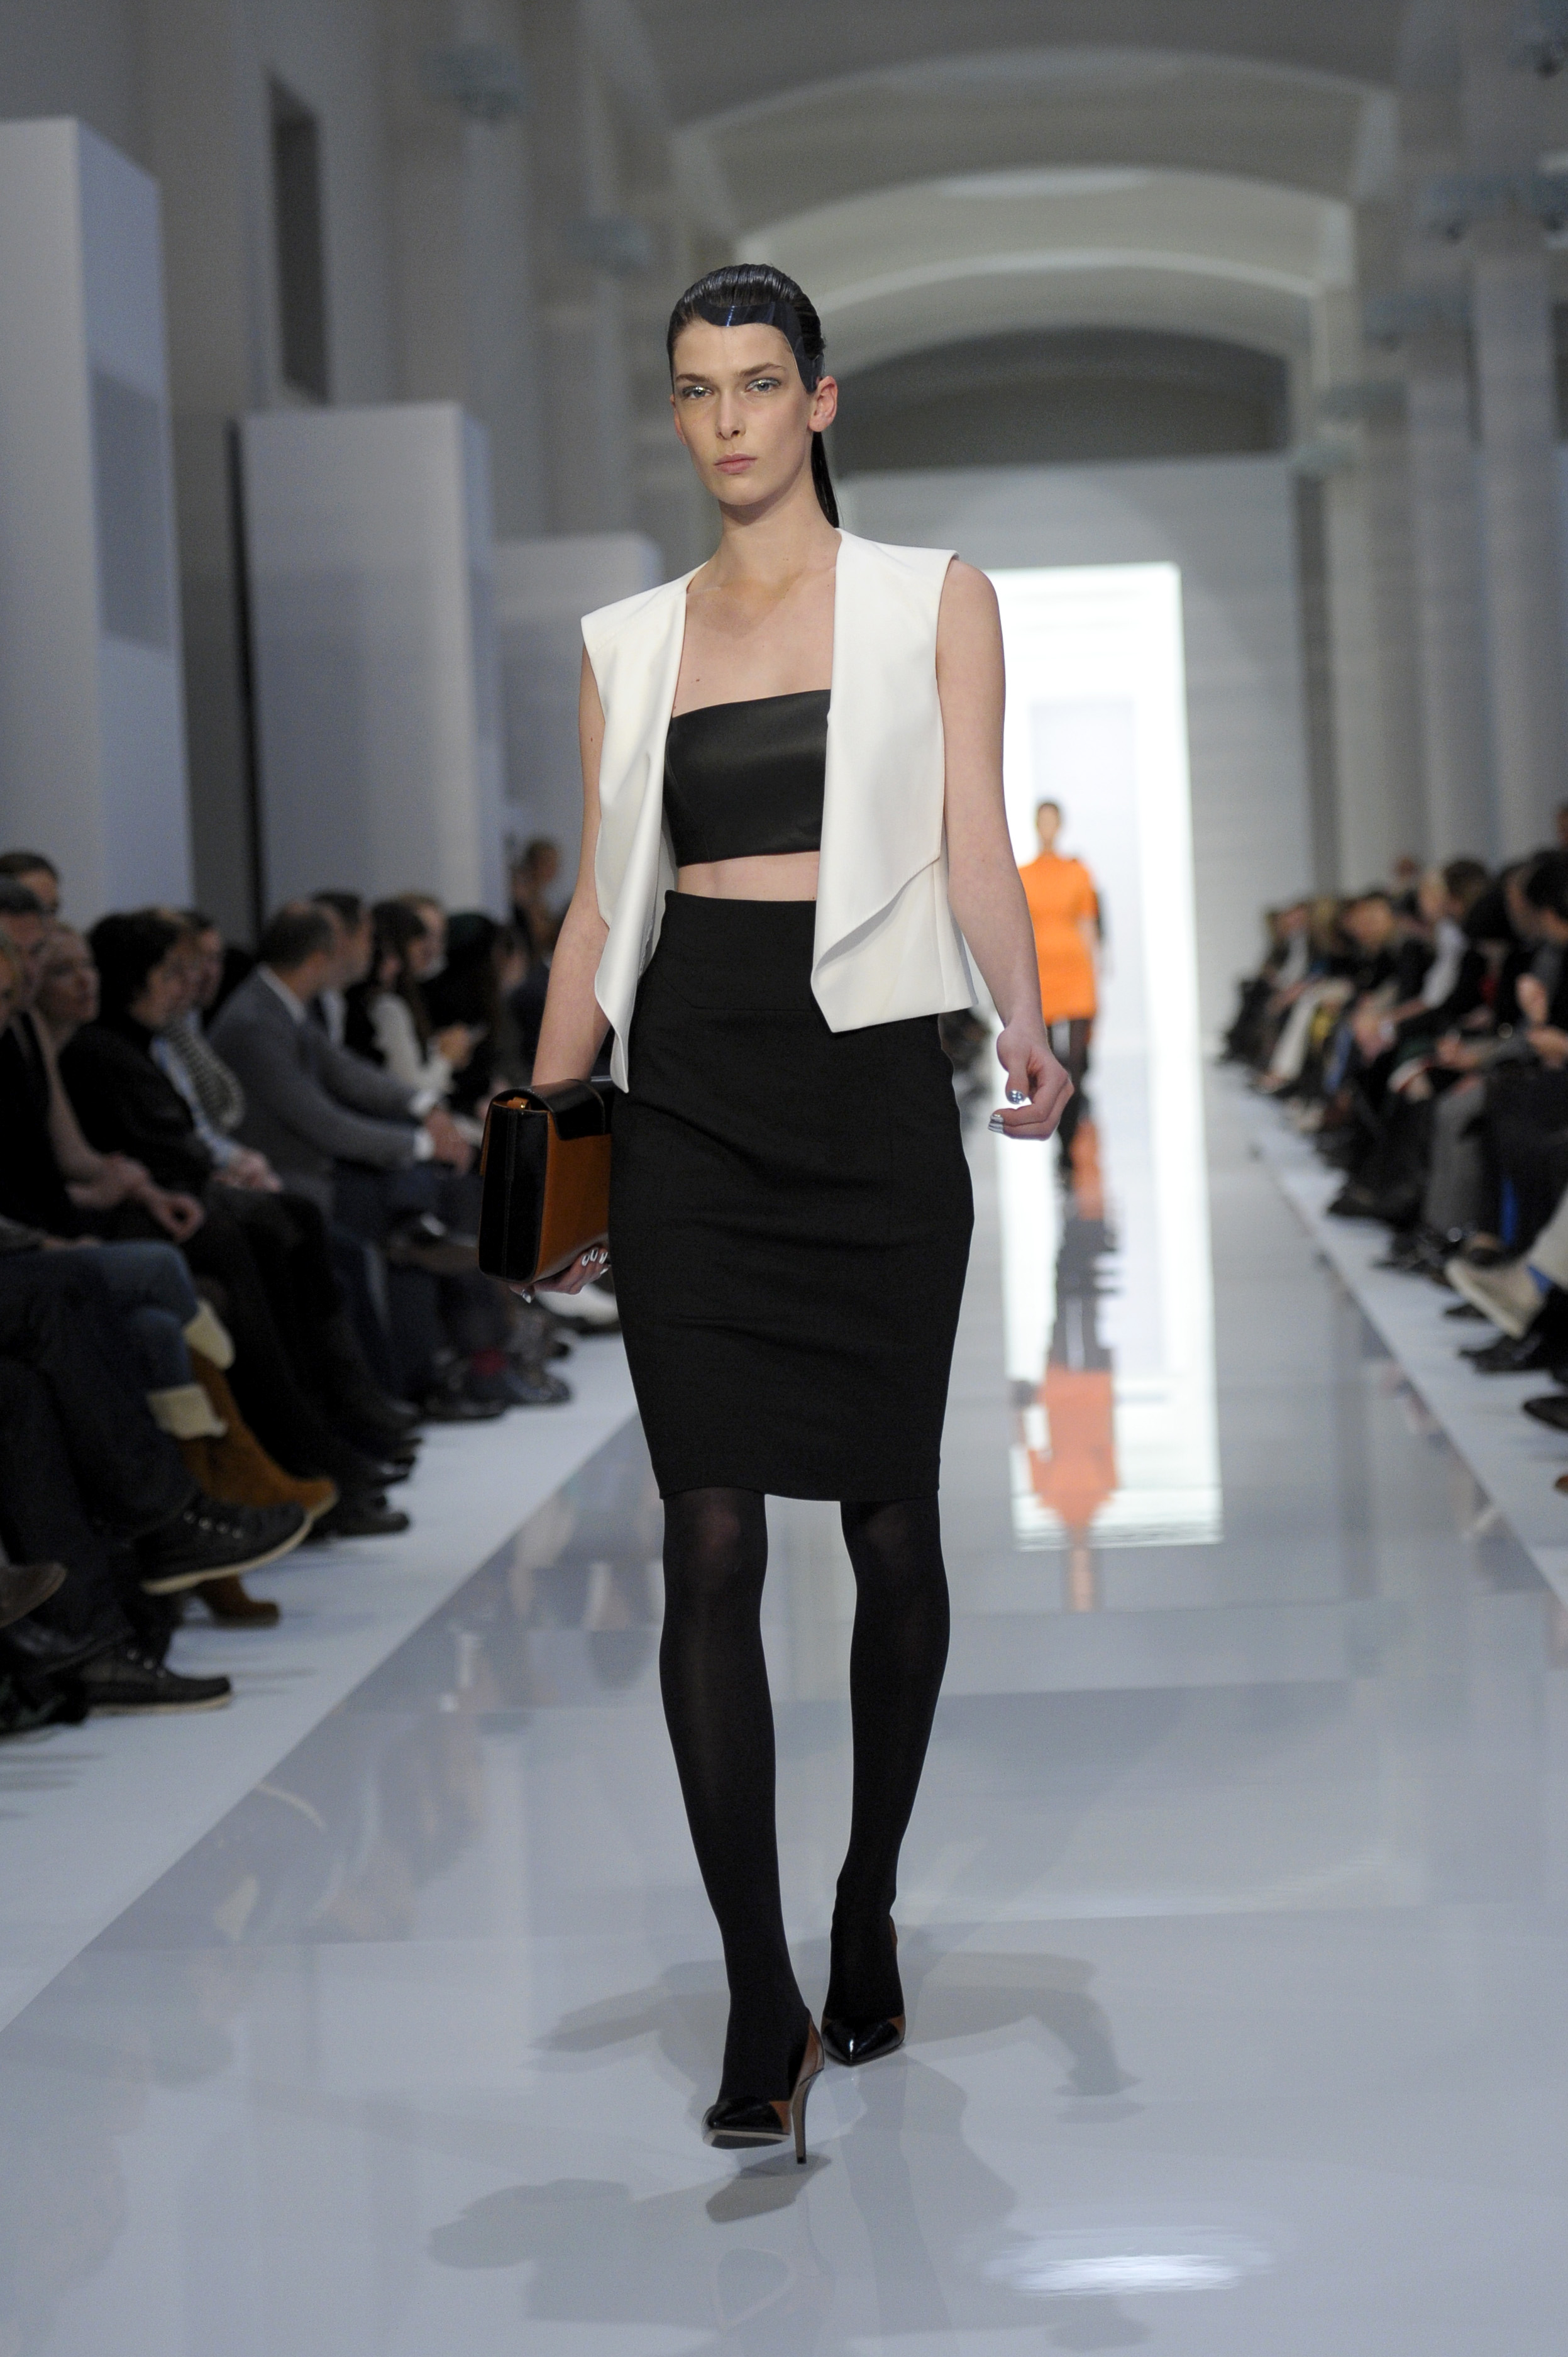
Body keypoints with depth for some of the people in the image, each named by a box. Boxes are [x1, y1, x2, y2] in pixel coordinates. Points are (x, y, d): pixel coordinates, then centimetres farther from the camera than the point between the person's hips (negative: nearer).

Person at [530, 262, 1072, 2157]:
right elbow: (600, 898, 13)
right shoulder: (630, 641, 13)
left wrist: (1023, 1023, -18)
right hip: (689, 1093, 1)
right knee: (712, 1539, -6)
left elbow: (975, 847, 0)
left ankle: (867, 1918, 26)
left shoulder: (932, 601, 7)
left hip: (873, 1082, -1)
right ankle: (761, 2004, -3)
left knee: (889, 1523, 6)